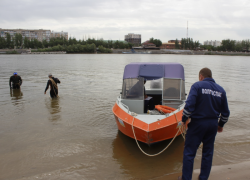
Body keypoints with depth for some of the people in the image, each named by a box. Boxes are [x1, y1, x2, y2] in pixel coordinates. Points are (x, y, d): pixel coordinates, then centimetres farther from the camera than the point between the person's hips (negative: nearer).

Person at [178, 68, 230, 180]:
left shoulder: (197, 86, -8)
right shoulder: (221, 90, 7)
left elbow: (189, 104, -19)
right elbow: (225, 112, 12)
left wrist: (184, 119, -7)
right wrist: (221, 125, 24)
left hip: (197, 123, -5)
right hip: (213, 125, 5)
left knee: (189, 152, 5)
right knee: (208, 152, 16)